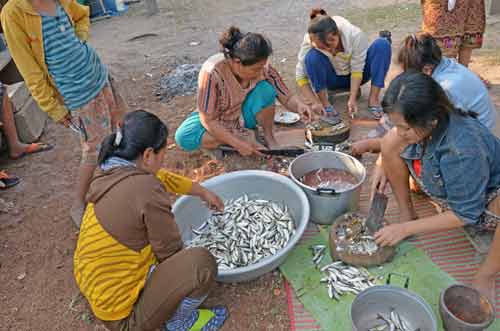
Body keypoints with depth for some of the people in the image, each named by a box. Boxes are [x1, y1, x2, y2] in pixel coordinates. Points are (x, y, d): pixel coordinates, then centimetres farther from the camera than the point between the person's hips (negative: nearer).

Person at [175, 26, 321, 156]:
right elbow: (208, 121, -29)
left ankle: (269, 137, -7)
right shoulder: (213, 72, -33)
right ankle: (244, 136, -17)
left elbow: (287, 98, -14)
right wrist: (238, 143, -33)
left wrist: (300, 105, -37)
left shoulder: (262, 68, -22)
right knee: (183, 137, -32)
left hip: (244, 116, 1)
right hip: (218, 123, -1)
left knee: (266, 88, -29)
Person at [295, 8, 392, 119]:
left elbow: (357, 70, -23)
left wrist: (352, 99, -33)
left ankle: (373, 98, -21)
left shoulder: (355, 34, -31)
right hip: (332, 78, 0)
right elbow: (301, 77, -23)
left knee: (382, 44, -25)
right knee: (312, 57, -32)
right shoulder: (309, 42, -29)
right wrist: (316, 103, -32)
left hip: (355, 76, 1)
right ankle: (325, 104, -17)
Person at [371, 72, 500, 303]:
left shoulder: (463, 149, -40)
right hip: (444, 192, 5)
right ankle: (406, 212, -1)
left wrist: (406, 229, -27)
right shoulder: (416, 125, -24)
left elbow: (465, 214, -29)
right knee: (390, 143, -16)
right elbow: (394, 139, 3)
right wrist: (383, 165, -14)